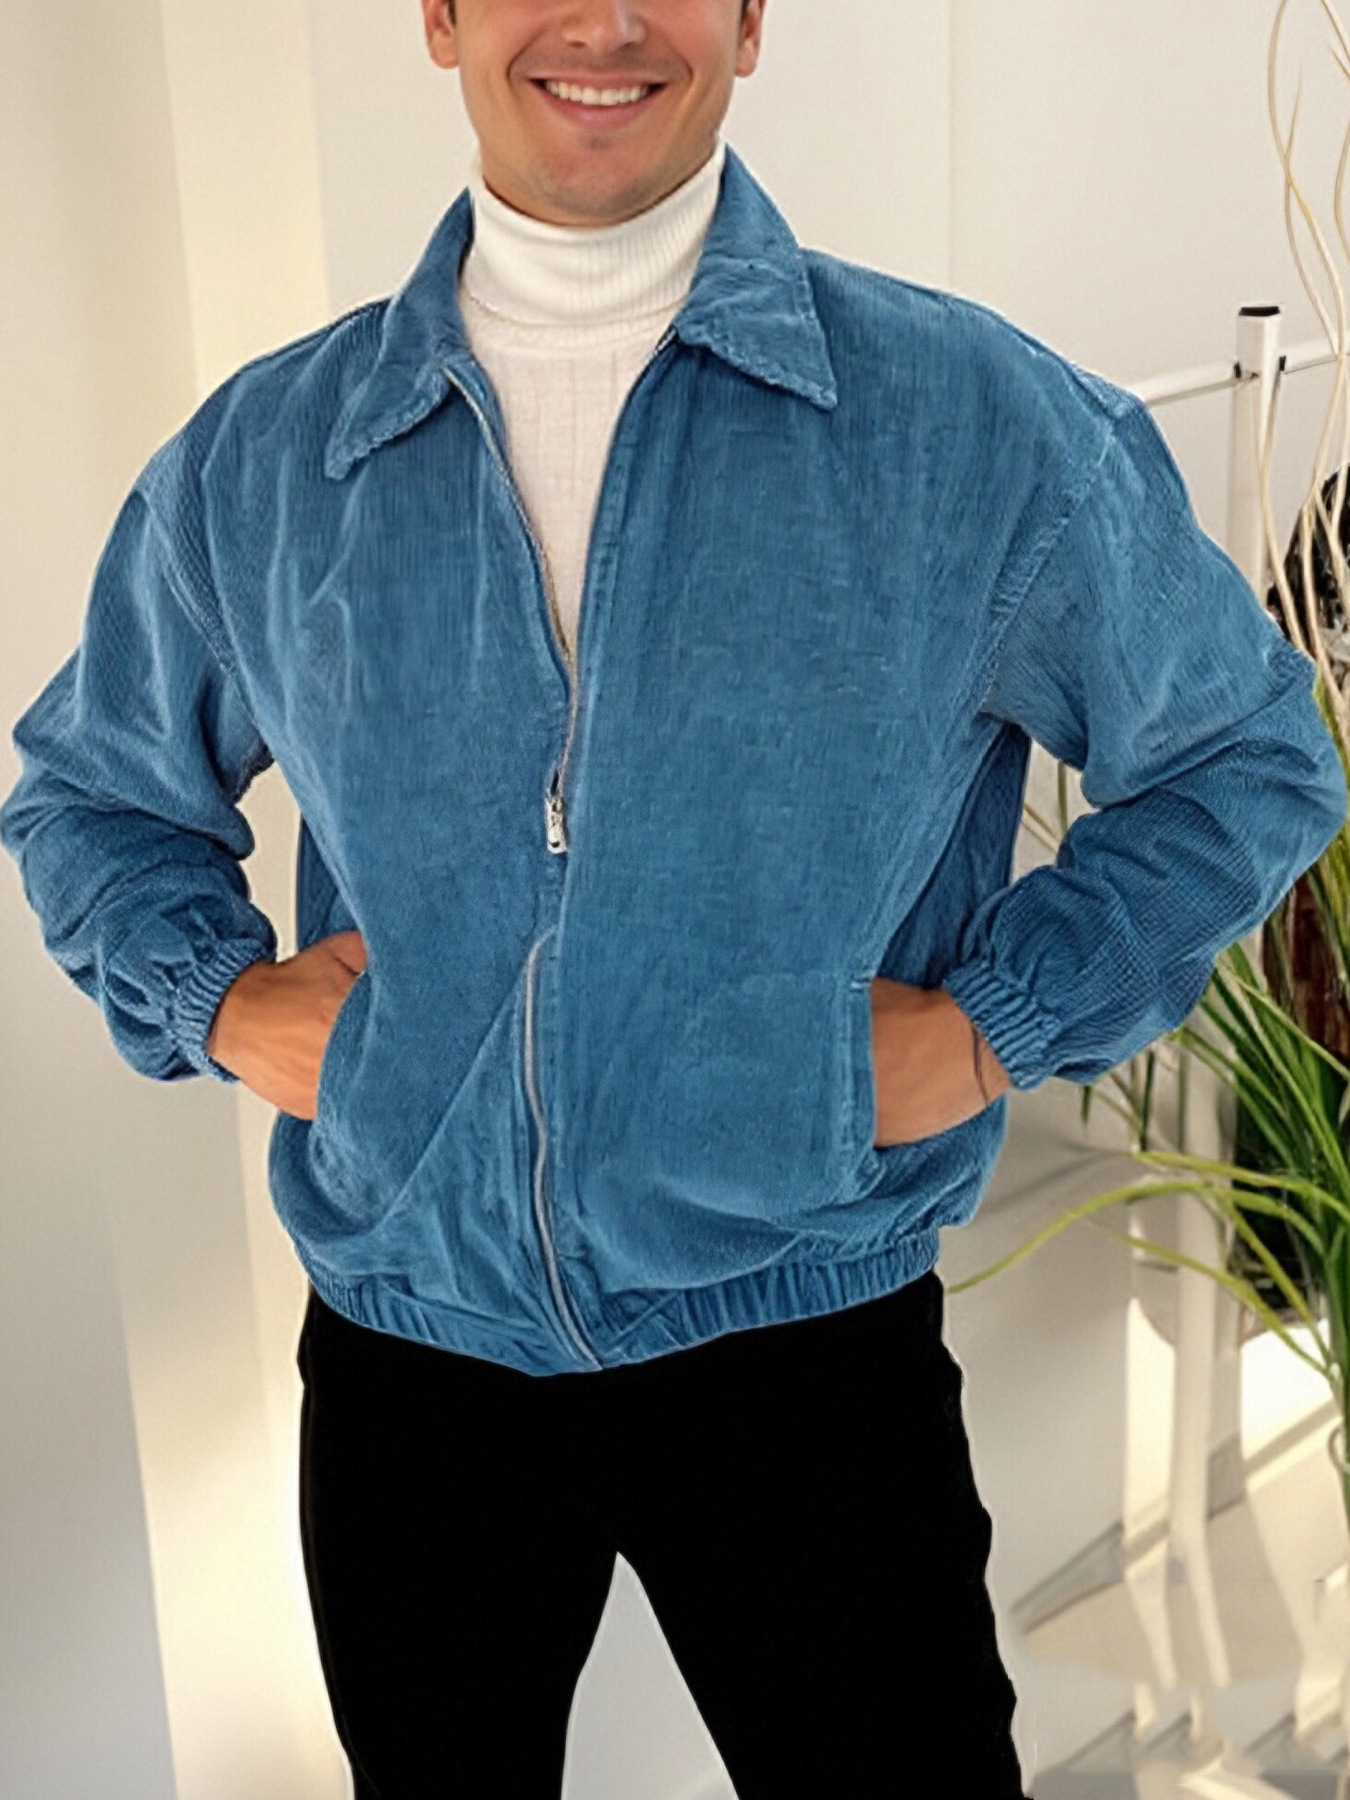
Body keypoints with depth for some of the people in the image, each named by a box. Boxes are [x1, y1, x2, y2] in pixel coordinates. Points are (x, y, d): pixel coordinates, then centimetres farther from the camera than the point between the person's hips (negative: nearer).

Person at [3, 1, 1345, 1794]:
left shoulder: (988, 424, -7)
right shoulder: (258, 460, 0)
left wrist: (995, 1021, -6)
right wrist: (214, 996, -2)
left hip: (807, 1344, -2)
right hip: (407, 1355, 2)